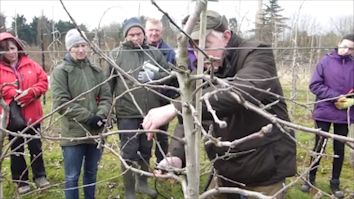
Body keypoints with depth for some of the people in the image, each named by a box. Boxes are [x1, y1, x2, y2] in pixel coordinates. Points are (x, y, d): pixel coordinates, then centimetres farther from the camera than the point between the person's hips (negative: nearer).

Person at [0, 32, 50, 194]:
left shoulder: (30, 64, 3)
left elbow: (43, 81, -1)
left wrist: (30, 93, -15)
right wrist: (13, 93, -23)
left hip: (32, 114, 1)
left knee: (36, 146, 12)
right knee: (16, 150, 10)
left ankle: (40, 176, 27)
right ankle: (21, 181, 23)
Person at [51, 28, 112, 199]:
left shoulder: (96, 71, 8)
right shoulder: (60, 71, -5)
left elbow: (107, 97, 6)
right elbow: (61, 102, -13)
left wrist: (100, 116, -14)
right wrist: (88, 117, -18)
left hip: (96, 131, 4)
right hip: (73, 132, -4)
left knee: (91, 173, 19)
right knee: (72, 177, 4)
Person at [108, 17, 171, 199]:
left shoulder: (154, 53, 4)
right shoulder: (117, 54, -4)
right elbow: (107, 85, -2)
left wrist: (155, 75, -18)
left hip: (150, 112, 4)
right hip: (127, 113, -3)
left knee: (146, 151, 19)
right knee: (129, 154, 5)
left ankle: (142, 183, 41)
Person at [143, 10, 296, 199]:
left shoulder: (257, 54, -18)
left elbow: (242, 91, -39)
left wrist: (176, 108, -44)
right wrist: (177, 155, -24)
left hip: (264, 167, -5)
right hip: (227, 167, 5)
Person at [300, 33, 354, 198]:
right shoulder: (325, 62, -6)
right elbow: (314, 85, -9)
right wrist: (335, 97, -17)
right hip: (324, 112, -2)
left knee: (339, 148, 11)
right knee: (319, 146, 7)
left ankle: (335, 183, 24)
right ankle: (310, 178, 23)